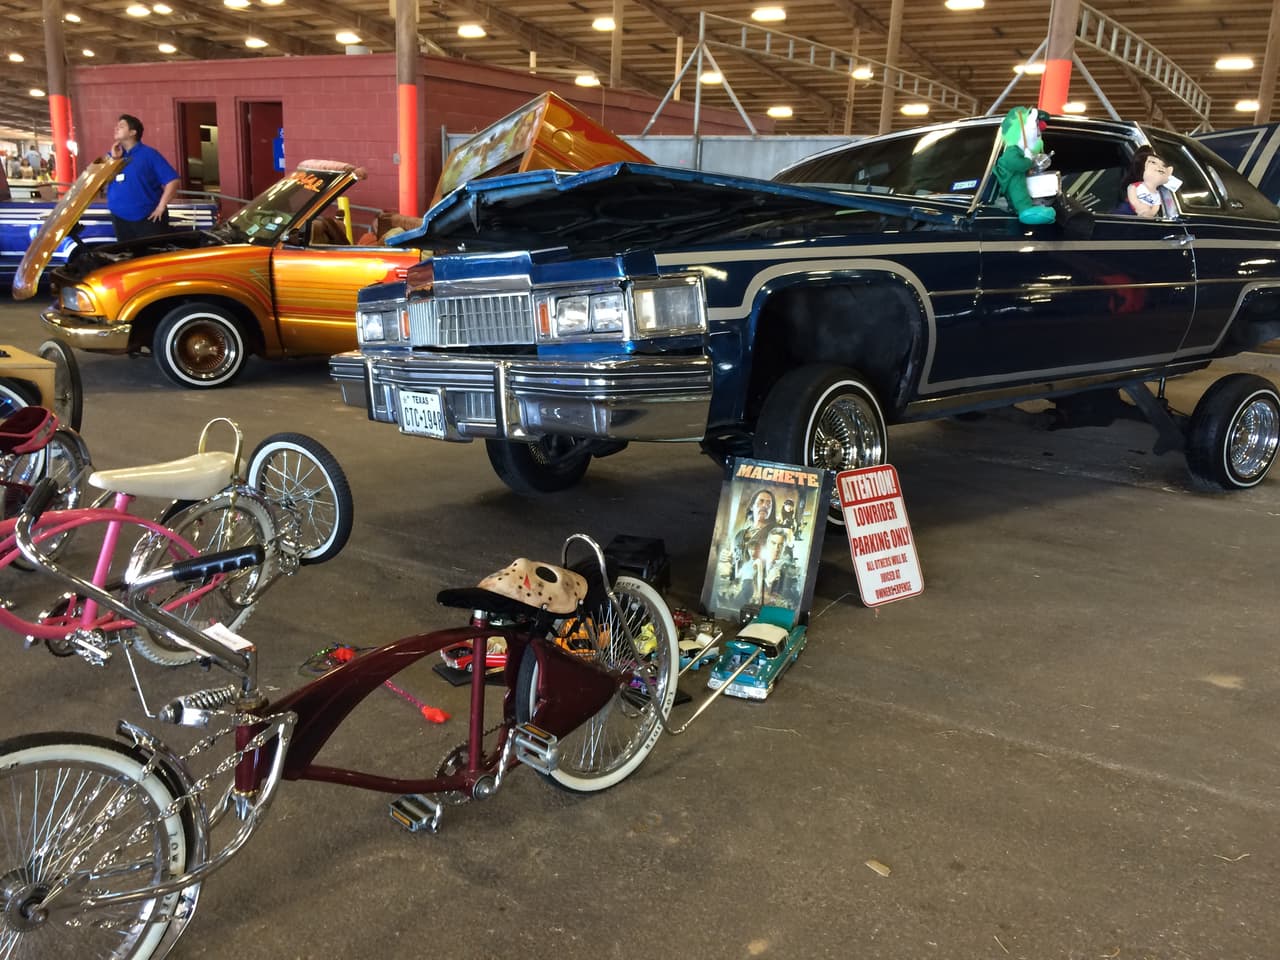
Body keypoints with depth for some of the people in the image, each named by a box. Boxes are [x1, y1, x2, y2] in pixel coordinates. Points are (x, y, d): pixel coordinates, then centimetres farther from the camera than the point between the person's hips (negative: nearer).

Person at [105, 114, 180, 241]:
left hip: (148, 218, -5)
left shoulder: (149, 154, -3)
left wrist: (161, 207, -14)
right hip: (120, 219, 5)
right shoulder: (112, 156, 13)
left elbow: (172, 180, -9)